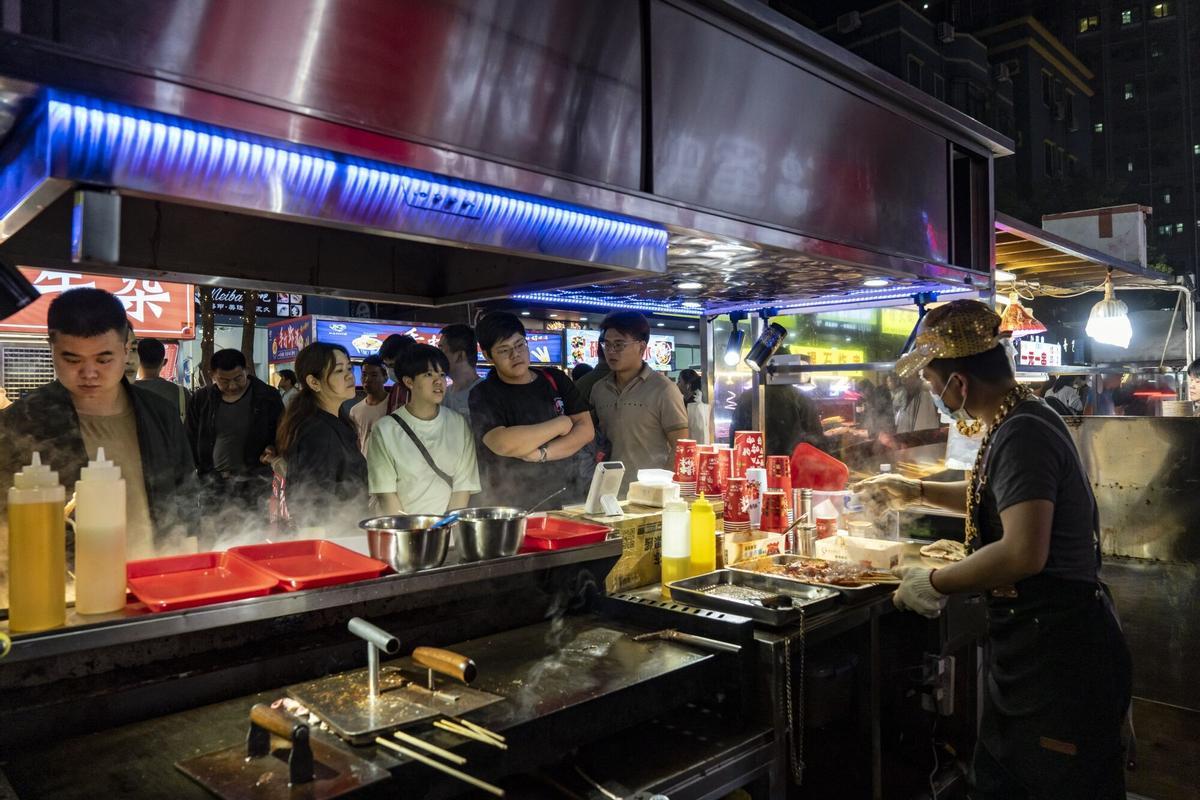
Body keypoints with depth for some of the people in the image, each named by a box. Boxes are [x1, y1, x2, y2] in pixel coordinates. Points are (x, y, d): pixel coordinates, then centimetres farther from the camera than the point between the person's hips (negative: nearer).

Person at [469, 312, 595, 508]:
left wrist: (542, 453, -12)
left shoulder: (555, 378, 13)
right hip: (523, 506, -3)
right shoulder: (483, 395, 2)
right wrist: (561, 424, -5)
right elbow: (504, 444, -16)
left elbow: (586, 429, 3)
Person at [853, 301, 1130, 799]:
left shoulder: (1022, 435, -23)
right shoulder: (1021, 421, 9)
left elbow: (1023, 553, -34)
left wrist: (934, 583, -21)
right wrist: (917, 492, 27)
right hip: (1028, 643, 10)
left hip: (1057, 651, -10)